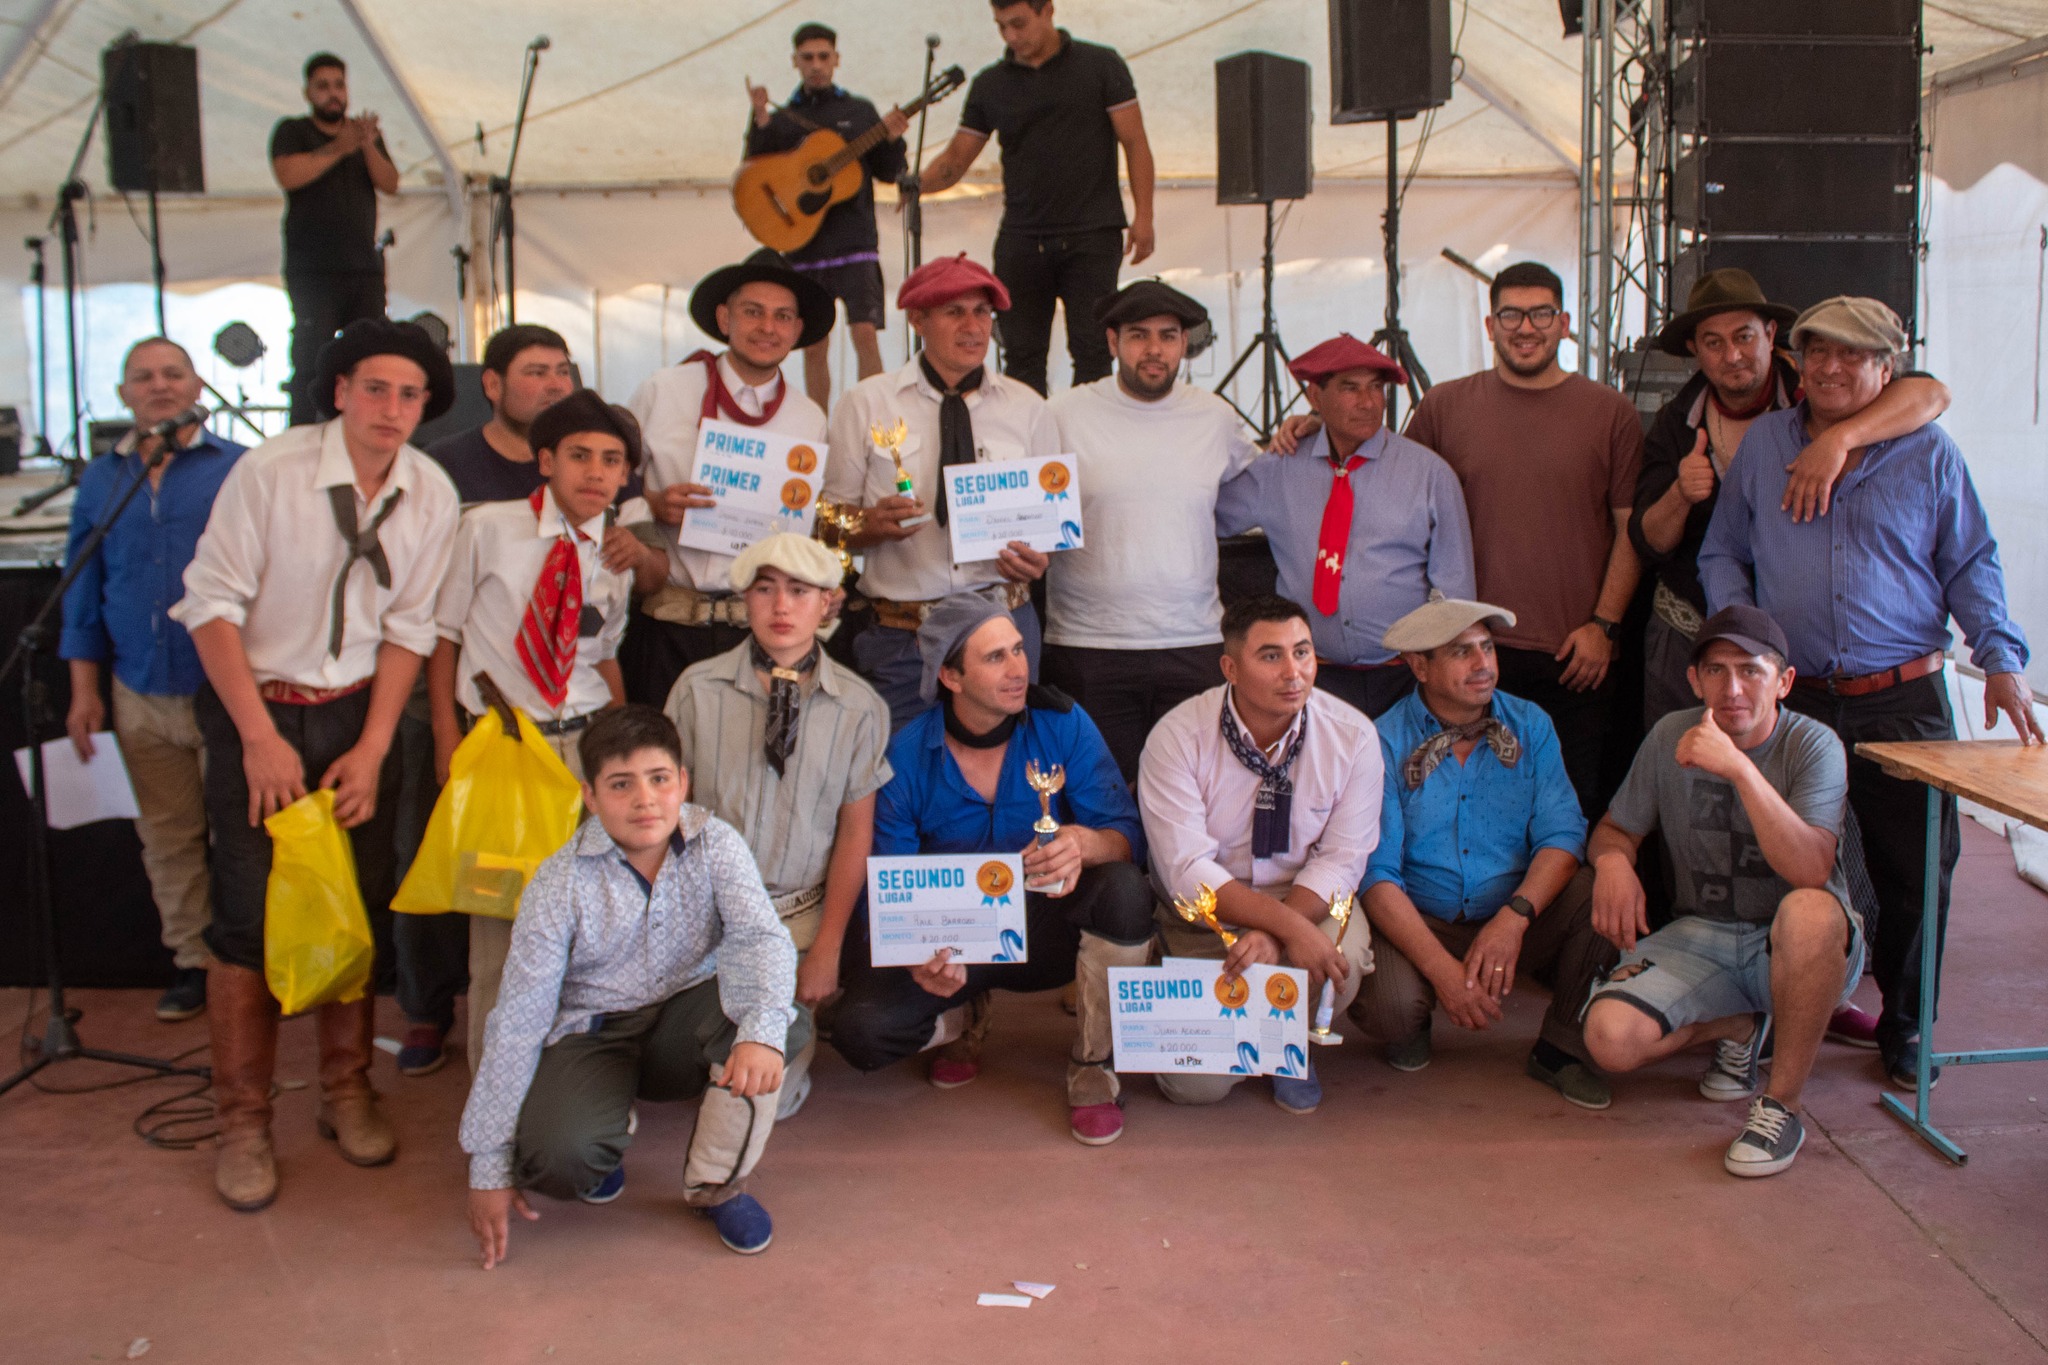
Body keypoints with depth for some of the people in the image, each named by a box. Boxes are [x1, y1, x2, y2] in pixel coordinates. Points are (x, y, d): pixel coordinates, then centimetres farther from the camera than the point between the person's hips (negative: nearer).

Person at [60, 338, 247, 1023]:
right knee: (167, 837, 11)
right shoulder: (100, 479, 11)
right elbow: (84, 588, 14)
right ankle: (191, 961, 24)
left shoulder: (239, 469, -4)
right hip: (141, 696, 4)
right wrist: (84, 691, 10)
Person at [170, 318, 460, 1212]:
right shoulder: (269, 471, -14)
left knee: (359, 906, 7)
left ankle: (347, 1094, 24)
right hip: (254, 709, -3)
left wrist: (372, 749, -5)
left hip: (357, 711, 4)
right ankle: (242, 1123, 10)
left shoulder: (431, 495, -3)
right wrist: (260, 737, -15)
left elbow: (408, 628, 1)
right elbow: (213, 603, -12)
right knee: (251, 914, -3)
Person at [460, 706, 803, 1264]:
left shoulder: (715, 844, -12)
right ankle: (611, 1128, 10)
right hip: (594, 1031, -1)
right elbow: (517, 1024, -13)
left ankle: (717, 1186, -9)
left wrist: (762, 1031, -48)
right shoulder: (560, 885, -15)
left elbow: (764, 937, -26)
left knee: (757, 1010, -32)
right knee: (555, 1158, -31)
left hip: (686, 1021, 2)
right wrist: (489, 1166, -13)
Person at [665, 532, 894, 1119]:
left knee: (770, 1092, -7)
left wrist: (825, 950, -3)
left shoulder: (859, 707, -3)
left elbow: (855, 834, -1)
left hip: (798, 916, 0)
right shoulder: (698, 688, -4)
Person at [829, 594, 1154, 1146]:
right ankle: (962, 1022, 12)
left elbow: (1128, 837, -14)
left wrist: (1083, 843, -40)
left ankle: (1093, 1069, -10)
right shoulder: (905, 756, -10)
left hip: (1045, 932, 0)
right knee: (860, 1029, -26)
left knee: (1124, 889, -33)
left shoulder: (1063, 725, -10)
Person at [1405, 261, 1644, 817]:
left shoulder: (1611, 412, 5)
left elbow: (1632, 530, 6)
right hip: (1475, 652, 0)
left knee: (1577, 810, 5)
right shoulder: (1442, 407, 6)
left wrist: (1604, 624, -3)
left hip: (1578, 660, 0)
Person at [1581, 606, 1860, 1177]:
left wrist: (1739, 768, -40)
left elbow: (1811, 871, -31)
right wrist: (1612, 859, -14)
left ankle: (1781, 1105, -20)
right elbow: (1616, 828, 11)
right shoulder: (1671, 736, -2)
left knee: (1809, 911, -40)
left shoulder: (1813, 745, -14)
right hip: (1701, 937, 3)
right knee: (1610, 1037, -23)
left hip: (1795, 949, -3)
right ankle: (1739, 1027, 10)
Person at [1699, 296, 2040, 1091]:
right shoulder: (1762, 446, 10)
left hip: (1904, 699, -1)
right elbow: (1721, 555, 16)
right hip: (1792, 698, 1)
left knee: (1916, 872, -1)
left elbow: (1971, 566, 10)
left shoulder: (1929, 453, 7)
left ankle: (1905, 1027, 16)